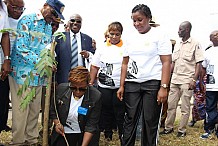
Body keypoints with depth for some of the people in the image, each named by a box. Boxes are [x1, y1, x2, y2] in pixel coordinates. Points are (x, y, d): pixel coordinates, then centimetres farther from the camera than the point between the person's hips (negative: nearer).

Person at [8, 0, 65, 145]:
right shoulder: (27, 21, -8)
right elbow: (21, 48, -16)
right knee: (21, 109, -1)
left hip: (39, 75, 7)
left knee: (35, 109, 11)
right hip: (22, 73, -7)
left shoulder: (49, 27, 14)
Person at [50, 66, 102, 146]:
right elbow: (53, 110, 8)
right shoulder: (61, 89, -11)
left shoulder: (96, 96, -19)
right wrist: (57, 123, -10)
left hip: (84, 135, 0)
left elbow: (91, 125, -17)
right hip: (63, 133, 0)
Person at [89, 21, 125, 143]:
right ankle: (108, 135, 26)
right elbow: (95, 67, 9)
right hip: (104, 86, 3)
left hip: (120, 86, -2)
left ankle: (123, 136, 17)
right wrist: (91, 83, 6)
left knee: (120, 112, 4)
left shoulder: (125, 48, -2)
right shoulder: (102, 47, 6)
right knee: (106, 112, 12)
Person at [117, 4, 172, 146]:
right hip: (132, 84, 4)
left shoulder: (159, 35, -2)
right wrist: (122, 86, 7)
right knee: (130, 119, 5)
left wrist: (164, 87, -15)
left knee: (150, 121, 0)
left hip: (153, 83, -4)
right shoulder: (131, 37, 11)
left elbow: (166, 62, -8)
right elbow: (125, 63, 14)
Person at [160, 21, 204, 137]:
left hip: (187, 81, -6)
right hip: (174, 79, 6)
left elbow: (198, 64, -7)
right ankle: (168, 127, 19)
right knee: (170, 105, 8)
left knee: (185, 108, 2)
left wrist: (194, 80, -16)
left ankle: (182, 130, 12)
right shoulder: (177, 45, 14)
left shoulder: (195, 44, -4)